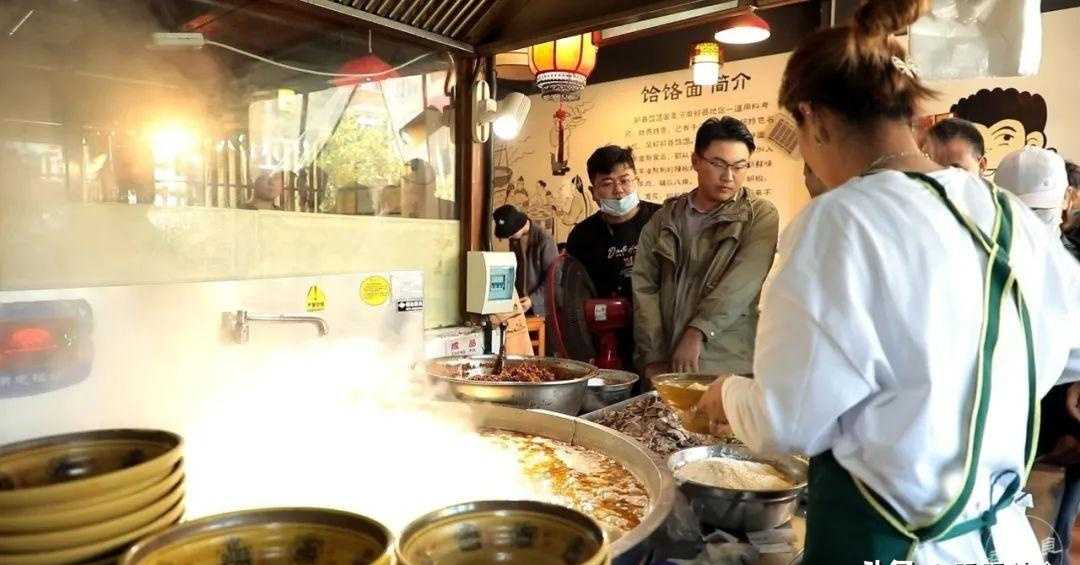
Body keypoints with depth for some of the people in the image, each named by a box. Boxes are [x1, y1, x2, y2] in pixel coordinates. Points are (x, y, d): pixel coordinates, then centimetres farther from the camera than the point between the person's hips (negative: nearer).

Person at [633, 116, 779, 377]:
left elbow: (741, 284, -13)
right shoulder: (665, 217, 9)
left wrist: (696, 332, -21)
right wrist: (654, 357, -6)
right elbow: (644, 285, 1)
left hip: (728, 366, -2)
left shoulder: (761, 216, 1)